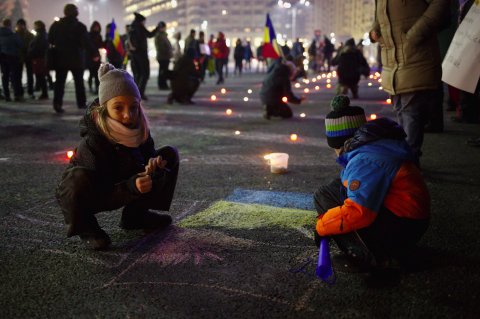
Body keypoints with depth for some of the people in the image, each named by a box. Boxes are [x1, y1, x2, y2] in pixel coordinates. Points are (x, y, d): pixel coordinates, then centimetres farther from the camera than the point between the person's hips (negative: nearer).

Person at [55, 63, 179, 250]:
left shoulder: (139, 130, -15)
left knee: (170, 155, 0)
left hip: (123, 189, 7)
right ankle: (84, 226, -11)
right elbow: (102, 194, -32)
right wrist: (132, 187, -49)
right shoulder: (91, 143, -32)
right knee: (80, 177, -43)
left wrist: (154, 164, -31)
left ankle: (136, 215, 6)